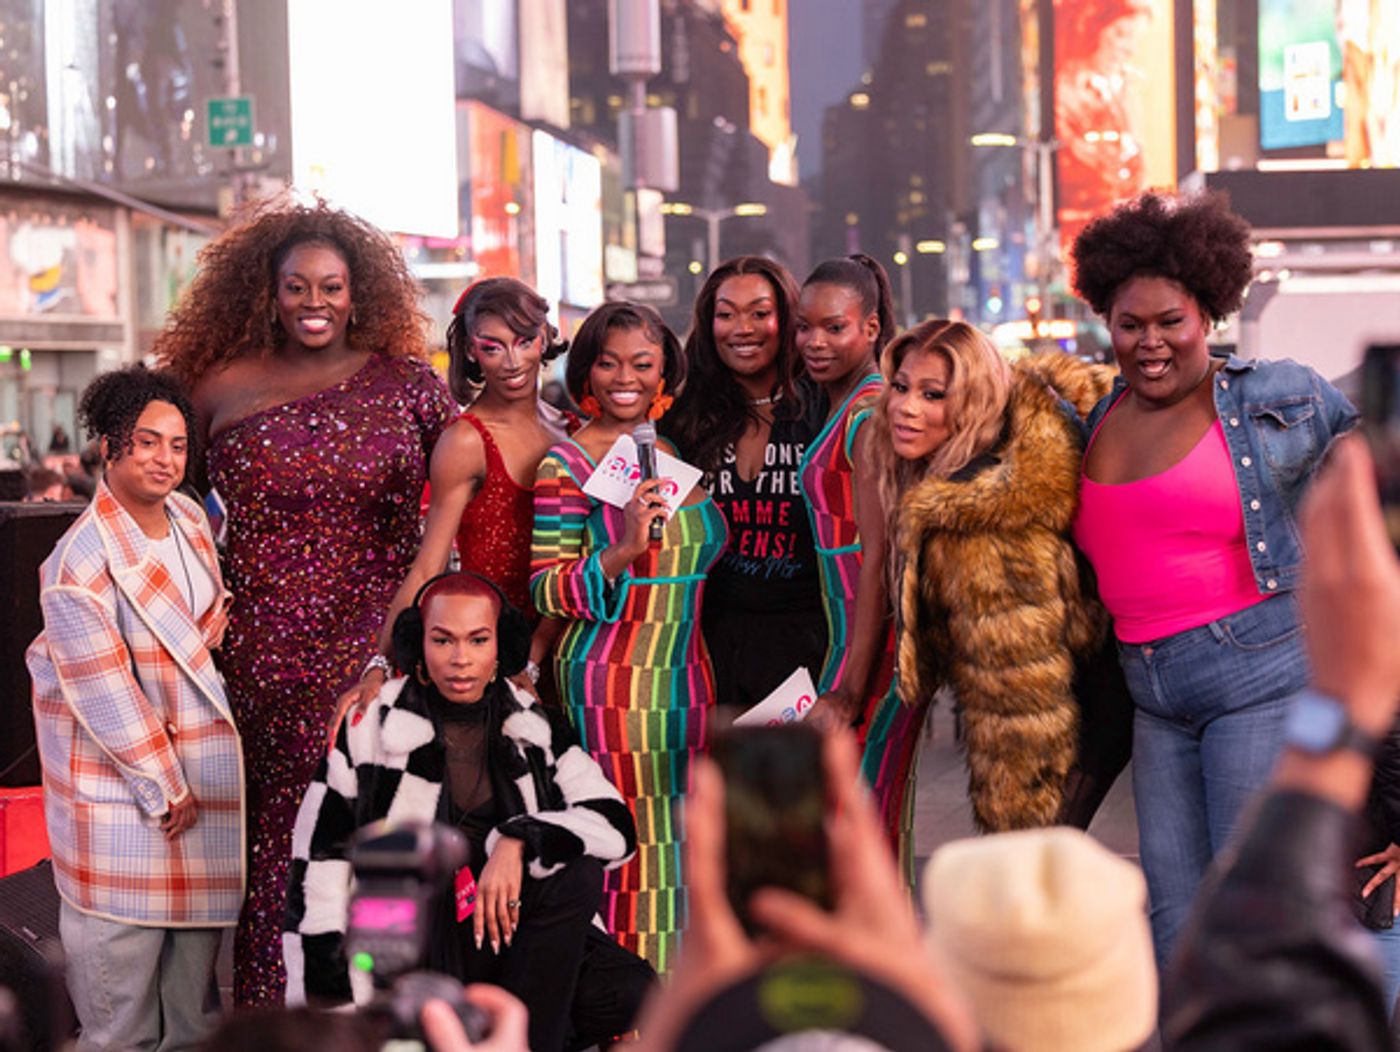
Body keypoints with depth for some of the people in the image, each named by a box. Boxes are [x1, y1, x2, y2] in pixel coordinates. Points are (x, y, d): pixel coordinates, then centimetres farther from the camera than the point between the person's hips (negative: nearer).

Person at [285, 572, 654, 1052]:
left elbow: (616, 826, -9)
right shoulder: (371, 728, -5)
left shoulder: (536, 728, 2)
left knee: (632, 992, -23)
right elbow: (318, 868, -5)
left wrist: (519, 842, -27)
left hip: (512, 936, 2)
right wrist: (324, 1010, -9)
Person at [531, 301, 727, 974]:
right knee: (633, 845, -7)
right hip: (612, 683, -6)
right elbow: (544, 590, -11)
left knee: (683, 848, 6)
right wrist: (623, 552, -23)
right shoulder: (565, 468, -7)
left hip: (684, 677, 6)